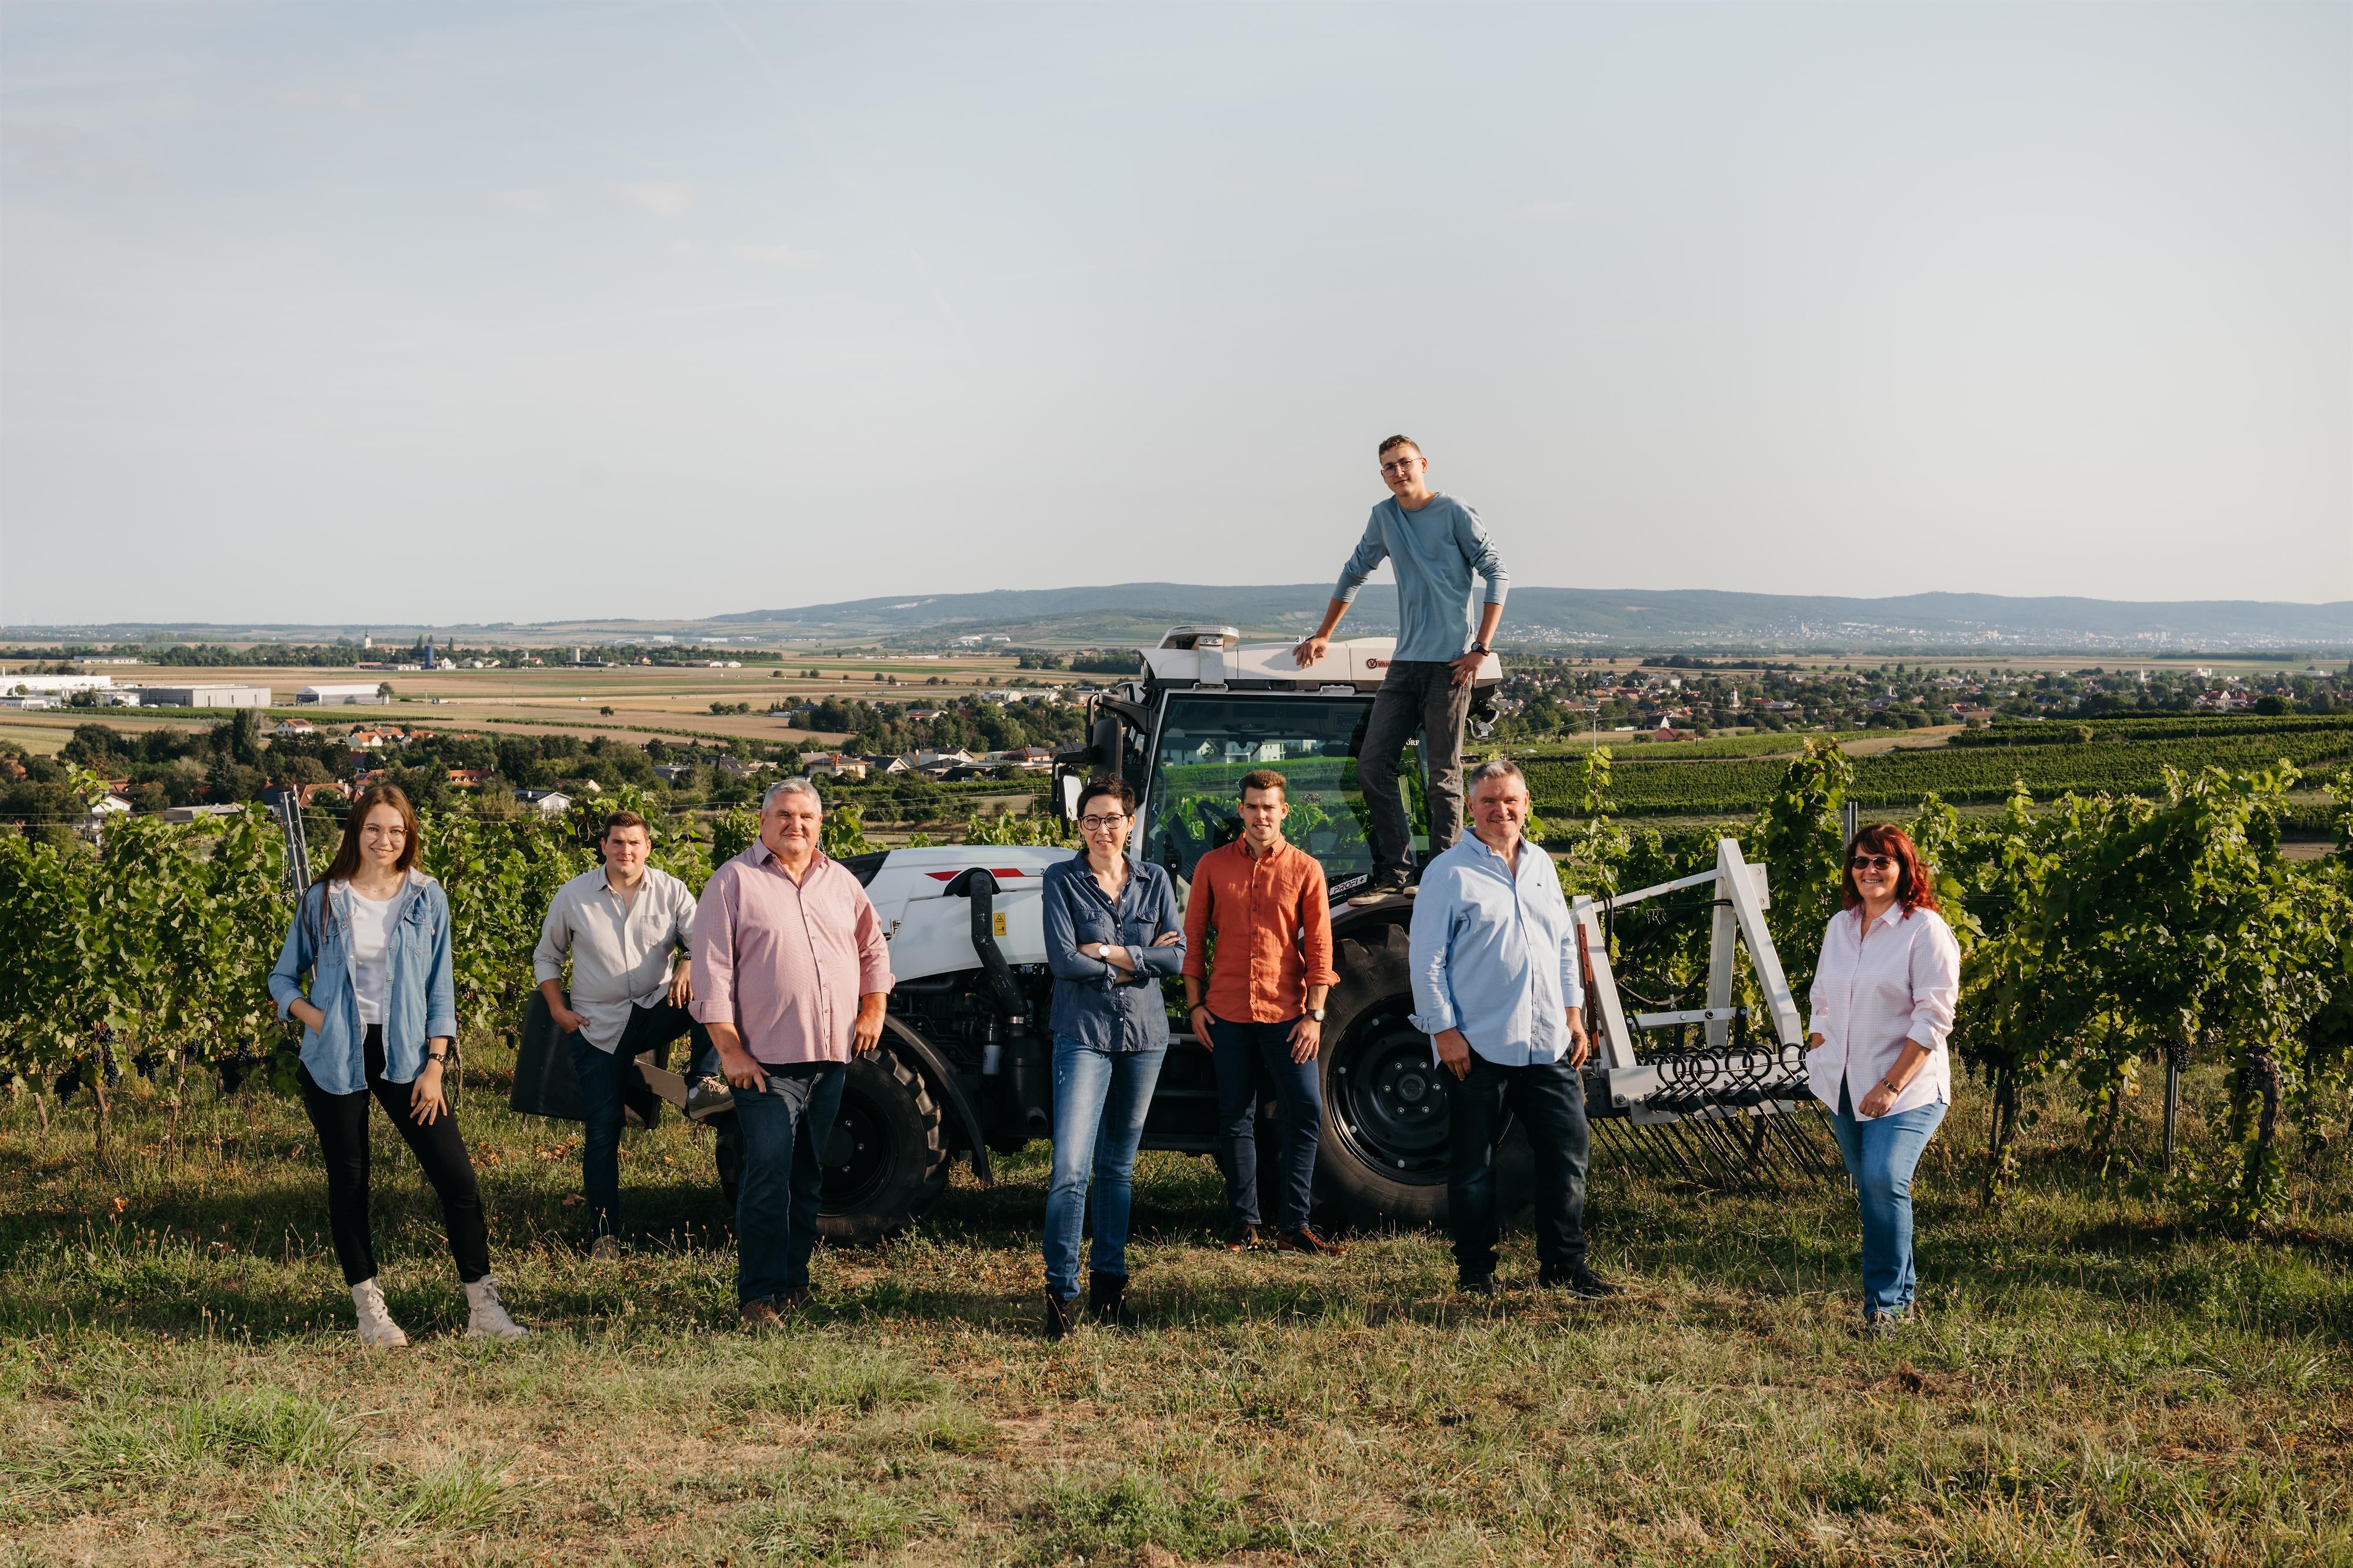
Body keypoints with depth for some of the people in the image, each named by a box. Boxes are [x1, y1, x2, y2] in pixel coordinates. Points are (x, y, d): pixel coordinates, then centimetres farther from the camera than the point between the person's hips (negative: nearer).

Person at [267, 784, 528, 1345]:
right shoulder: (322, 901, 1)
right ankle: (369, 1309, 16)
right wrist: (313, 1017, -9)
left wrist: (435, 1066, -3)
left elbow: (440, 990, 4)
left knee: (455, 1174, -6)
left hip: (404, 1056, 0)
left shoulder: (427, 898, 3)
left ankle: (483, 1306, 1)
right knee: (348, 1182, 5)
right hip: (335, 1061, 0)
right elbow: (283, 978, 10)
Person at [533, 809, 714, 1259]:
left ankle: (704, 1082, -21)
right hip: (598, 1027, 0)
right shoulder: (573, 896, 1)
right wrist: (558, 1010, -1)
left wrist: (689, 965, -29)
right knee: (603, 1128, -4)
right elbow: (546, 957, 12)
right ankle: (604, 1233, 3)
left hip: (657, 1010, 0)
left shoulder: (672, 892, 0)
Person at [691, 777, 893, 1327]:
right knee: (767, 1178, -9)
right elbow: (712, 972, -6)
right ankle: (758, 1297, -4)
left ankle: (795, 1280, 22)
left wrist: (874, 1009, 11)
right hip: (766, 1060, -5)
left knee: (809, 1177, 12)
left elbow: (873, 947, 25)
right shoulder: (734, 881, -3)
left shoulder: (841, 881, 13)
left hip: (832, 1057, 5)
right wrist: (730, 1050, -11)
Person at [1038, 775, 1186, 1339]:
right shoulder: (1063, 880, -1)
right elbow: (1063, 961, -11)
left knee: (1118, 1166, 12)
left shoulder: (1154, 881, 8)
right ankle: (1062, 1288, -6)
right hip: (1083, 1033, -3)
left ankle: (1109, 1281, 20)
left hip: (1144, 1033, 4)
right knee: (1071, 1168, -12)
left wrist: (1107, 952, -10)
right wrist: (1137, 961, -8)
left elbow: (1175, 957, -3)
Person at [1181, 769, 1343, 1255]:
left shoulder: (1305, 870, 1)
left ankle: (1293, 1226, 3)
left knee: (1306, 1112, -5)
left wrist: (1314, 1014, -6)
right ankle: (1243, 1225, 15)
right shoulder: (1213, 866, 5)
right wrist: (1195, 1004, 3)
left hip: (1287, 1013, -1)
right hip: (1228, 1012, 1)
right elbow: (1194, 937, 8)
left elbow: (1319, 946, 0)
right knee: (1235, 1119, 6)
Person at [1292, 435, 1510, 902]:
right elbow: (1354, 574, 27)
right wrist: (1323, 635, 28)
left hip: (1450, 664, -6)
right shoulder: (1384, 517, 13)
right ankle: (1394, 873, 4)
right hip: (1405, 662, 6)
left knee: (1444, 775, -4)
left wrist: (1481, 648, -11)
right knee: (1372, 764, -1)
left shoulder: (1454, 514, -3)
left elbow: (1498, 575, -4)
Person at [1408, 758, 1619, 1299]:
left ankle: (1563, 1264, 18)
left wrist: (1573, 1015, 13)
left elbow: (1564, 945, 21)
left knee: (1567, 1153, 6)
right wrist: (1444, 1030, -11)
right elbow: (1426, 960, -6)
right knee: (1473, 1167, 3)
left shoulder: (1541, 866, 14)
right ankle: (1476, 1270, 15)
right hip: (1479, 1049, -5)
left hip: (1548, 1045, 5)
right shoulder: (1449, 873, -4)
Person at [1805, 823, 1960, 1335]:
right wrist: (1818, 1061, 10)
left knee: (1884, 1179, -22)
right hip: (1844, 1087, 6)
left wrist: (1891, 1086, -17)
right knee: (1868, 1187, 9)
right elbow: (1821, 1001, 21)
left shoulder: (1925, 929, -9)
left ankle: (1887, 1300, -11)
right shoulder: (1840, 926, 11)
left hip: (1906, 1090, -6)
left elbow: (1933, 1019, -13)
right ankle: (1901, 1294, 21)